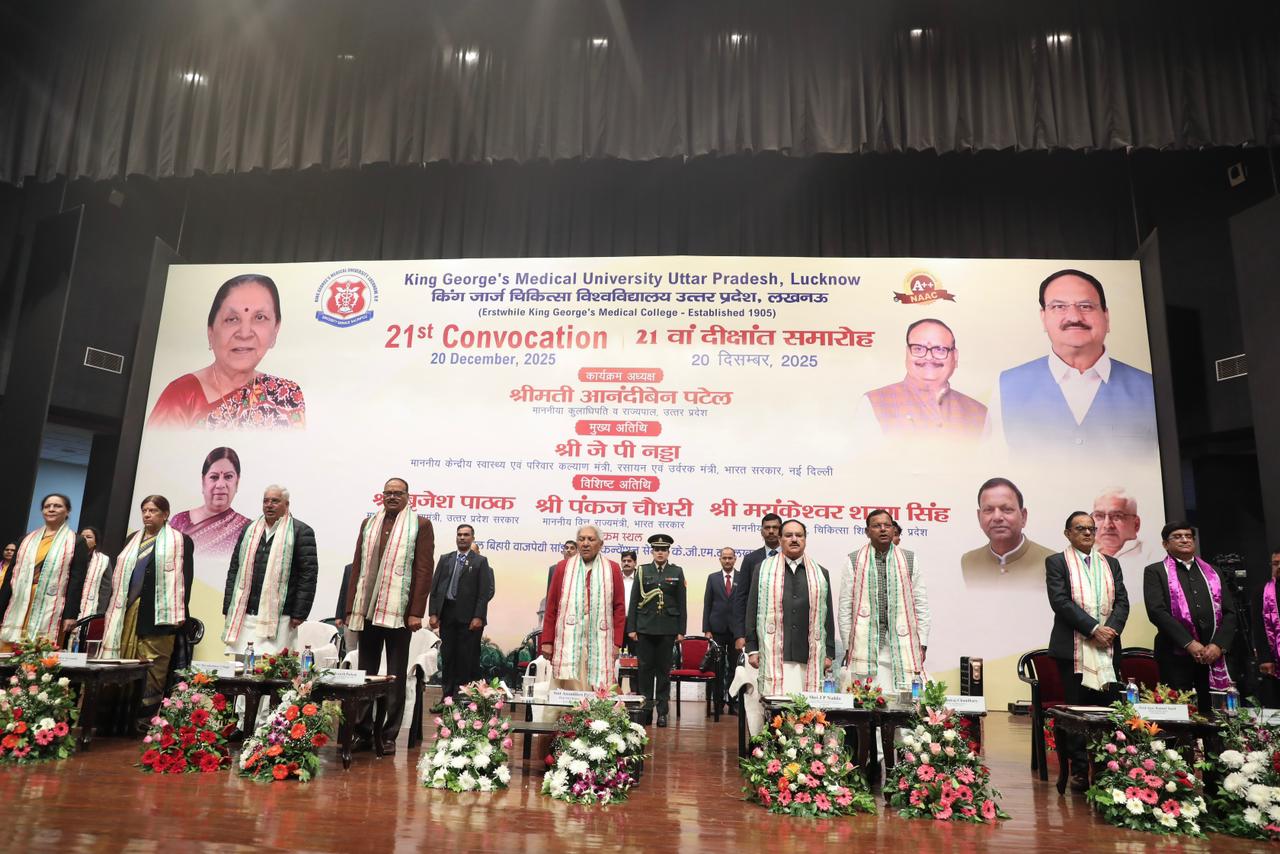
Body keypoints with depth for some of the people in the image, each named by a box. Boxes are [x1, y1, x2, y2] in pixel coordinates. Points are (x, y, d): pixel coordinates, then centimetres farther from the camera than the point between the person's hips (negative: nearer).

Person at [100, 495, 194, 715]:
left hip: (157, 612, -6)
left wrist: (180, 613, -13)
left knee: (152, 671, -5)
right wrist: (112, 609, 14)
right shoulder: (132, 539, 20)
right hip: (128, 610, 6)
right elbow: (119, 574, 21)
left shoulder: (180, 541, 1)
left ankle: (147, 718, -1)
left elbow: (184, 577, -6)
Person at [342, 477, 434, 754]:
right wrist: (351, 607, 7)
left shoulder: (420, 525, 1)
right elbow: (357, 567, 13)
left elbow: (423, 571, -5)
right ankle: (363, 732, 21)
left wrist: (416, 612, -12)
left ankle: (389, 735, 14)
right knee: (365, 674, 10)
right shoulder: (368, 524, 14)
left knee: (396, 677, 5)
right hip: (367, 610, 4)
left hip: (398, 612, -4)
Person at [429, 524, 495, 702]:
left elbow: (486, 591, -4)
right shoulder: (445, 559, 13)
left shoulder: (480, 561, 3)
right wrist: (433, 613, 0)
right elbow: (434, 586, 9)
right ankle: (447, 697, 15)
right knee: (447, 657, 7)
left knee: (468, 660, -2)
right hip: (446, 614, 3)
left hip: (469, 617, -3)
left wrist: (478, 616, -12)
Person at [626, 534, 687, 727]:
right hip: (645, 627, 0)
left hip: (667, 628, 0)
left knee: (664, 669, 4)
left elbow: (681, 603, 5)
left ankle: (662, 711, 11)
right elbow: (633, 601, 5)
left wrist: (681, 630, 0)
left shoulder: (677, 572, 6)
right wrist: (631, 628, -1)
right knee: (645, 668, 3)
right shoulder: (642, 570, 6)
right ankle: (645, 708, 14)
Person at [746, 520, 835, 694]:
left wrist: (829, 653, 9)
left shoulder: (821, 574, 15)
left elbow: (827, 616, 14)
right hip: (773, 656, -2)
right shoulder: (764, 570, 10)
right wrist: (752, 648, 1)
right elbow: (752, 611, 7)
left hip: (809, 657, 2)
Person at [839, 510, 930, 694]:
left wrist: (922, 643, 5)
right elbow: (845, 607, 6)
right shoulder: (854, 561, 7)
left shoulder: (910, 559, 12)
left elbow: (921, 604, 11)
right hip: (866, 645, -1)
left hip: (903, 645, 1)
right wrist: (848, 646, 2)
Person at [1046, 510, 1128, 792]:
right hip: (1073, 649, -4)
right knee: (1076, 710, 0)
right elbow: (1060, 601, -9)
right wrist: (1094, 629, -16)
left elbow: (1122, 601, 8)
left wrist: (1112, 629, -10)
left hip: (1107, 649, 4)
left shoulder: (1110, 564, 17)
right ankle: (1079, 769, 7)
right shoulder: (1056, 562, 3)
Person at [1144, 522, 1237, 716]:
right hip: (1175, 654, -4)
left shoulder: (1212, 573, 18)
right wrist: (1189, 643, -16)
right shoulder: (1155, 572, 4)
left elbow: (1229, 612, 10)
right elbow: (1157, 611, -8)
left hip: (1214, 654, 4)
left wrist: (1218, 645, -5)